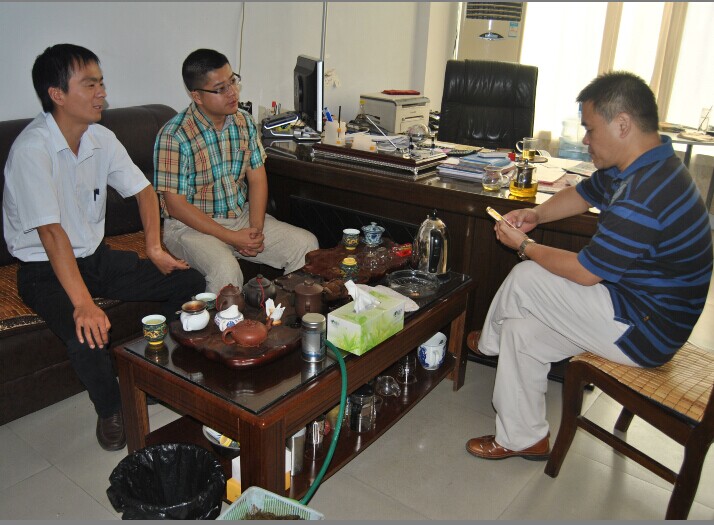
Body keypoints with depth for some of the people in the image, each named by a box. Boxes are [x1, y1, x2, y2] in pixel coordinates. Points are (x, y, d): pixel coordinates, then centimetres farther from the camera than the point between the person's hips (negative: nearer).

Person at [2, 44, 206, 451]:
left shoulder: (101, 139, -1)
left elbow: (144, 189, 8)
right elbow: (51, 232, -30)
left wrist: (155, 248, -6)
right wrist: (83, 304, -36)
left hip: (97, 257, 7)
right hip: (46, 270, -6)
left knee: (190, 282, -6)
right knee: (89, 336, -33)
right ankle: (111, 410, 0)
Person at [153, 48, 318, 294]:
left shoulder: (244, 122, 3)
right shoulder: (174, 135, -16)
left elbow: (257, 179, 6)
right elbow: (175, 204, -16)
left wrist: (256, 228, -10)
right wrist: (232, 237, -19)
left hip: (242, 216, 6)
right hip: (192, 225, -6)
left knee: (307, 244, -9)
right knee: (225, 269, -35)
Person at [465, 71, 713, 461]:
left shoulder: (642, 199, -34)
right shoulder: (641, 166, 1)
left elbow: (583, 272, -24)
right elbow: (583, 195, 17)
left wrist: (523, 246, -9)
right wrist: (536, 215, -2)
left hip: (645, 331, -10)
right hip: (642, 300, 10)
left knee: (525, 278, -12)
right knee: (521, 331, 7)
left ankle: (490, 341, 19)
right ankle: (522, 438, 20)